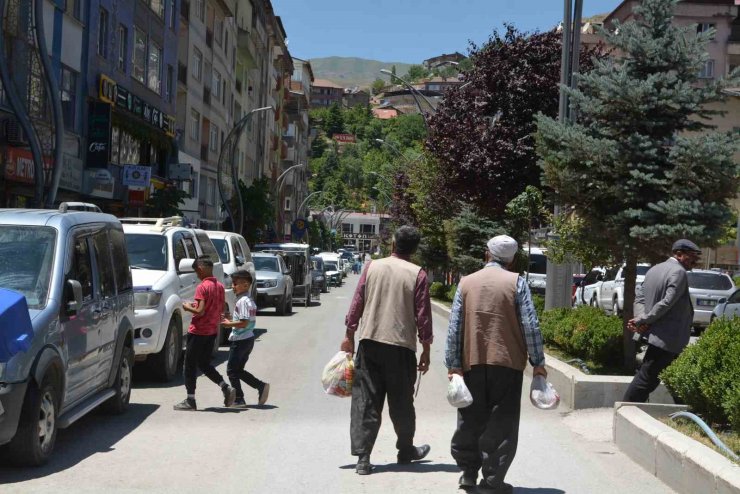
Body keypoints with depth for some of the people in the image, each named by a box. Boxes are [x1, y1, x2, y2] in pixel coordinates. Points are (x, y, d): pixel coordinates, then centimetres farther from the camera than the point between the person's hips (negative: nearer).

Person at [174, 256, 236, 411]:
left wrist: (188, 307, -5)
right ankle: (226, 388, 2)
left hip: (198, 332, -8)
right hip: (212, 331, 8)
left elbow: (200, 311, -23)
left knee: (190, 366, 3)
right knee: (204, 364, 17)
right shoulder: (220, 286, 7)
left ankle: (190, 400, 5)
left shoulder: (202, 287, -17)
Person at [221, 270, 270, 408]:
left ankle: (238, 400, 4)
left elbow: (244, 323, -24)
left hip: (240, 340, -10)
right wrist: (231, 322, 13)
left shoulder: (243, 301, -17)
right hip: (248, 338, 10)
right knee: (238, 370, 16)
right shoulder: (250, 301, 13)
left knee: (232, 370, 1)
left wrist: (229, 324, -12)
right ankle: (261, 386, 11)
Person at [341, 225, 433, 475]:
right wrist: (426, 351, 5)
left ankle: (362, 457, -2)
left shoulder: (372, 267, 3)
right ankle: (406, 450, 29)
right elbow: (423, 317, -4)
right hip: (401, 345, -1)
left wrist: (349, 337, 12)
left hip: (369, 342, 1)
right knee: (401, 402, 13)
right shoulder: (417, 274, -3)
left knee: (365, 400, 3)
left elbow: (356, 305, 3)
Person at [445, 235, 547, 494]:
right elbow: (530, 325, -7)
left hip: (472, 362, 3)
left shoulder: (466, 282, 6)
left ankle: (468, 472, 21)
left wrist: (453, 363, 4)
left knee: (471, 421, 14)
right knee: (502, 424, 2)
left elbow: (454, 327, 3)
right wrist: (537, 362, 0)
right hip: (507, 363, -3)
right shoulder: (516, 282, -2)